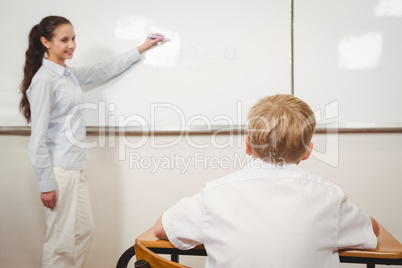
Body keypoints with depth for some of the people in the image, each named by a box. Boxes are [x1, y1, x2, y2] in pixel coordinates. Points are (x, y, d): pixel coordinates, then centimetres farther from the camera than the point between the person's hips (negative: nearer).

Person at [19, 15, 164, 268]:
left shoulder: (69, 74, 10)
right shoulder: (44, 79, -14)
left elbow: (104, 70, 24)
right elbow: (38, 138, -17)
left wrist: (141, 49, 27)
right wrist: (46, 184, -16)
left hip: (76, 168, 9)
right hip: (58, 170, -9)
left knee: (85, 230, 15)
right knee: (61, 240, 0)